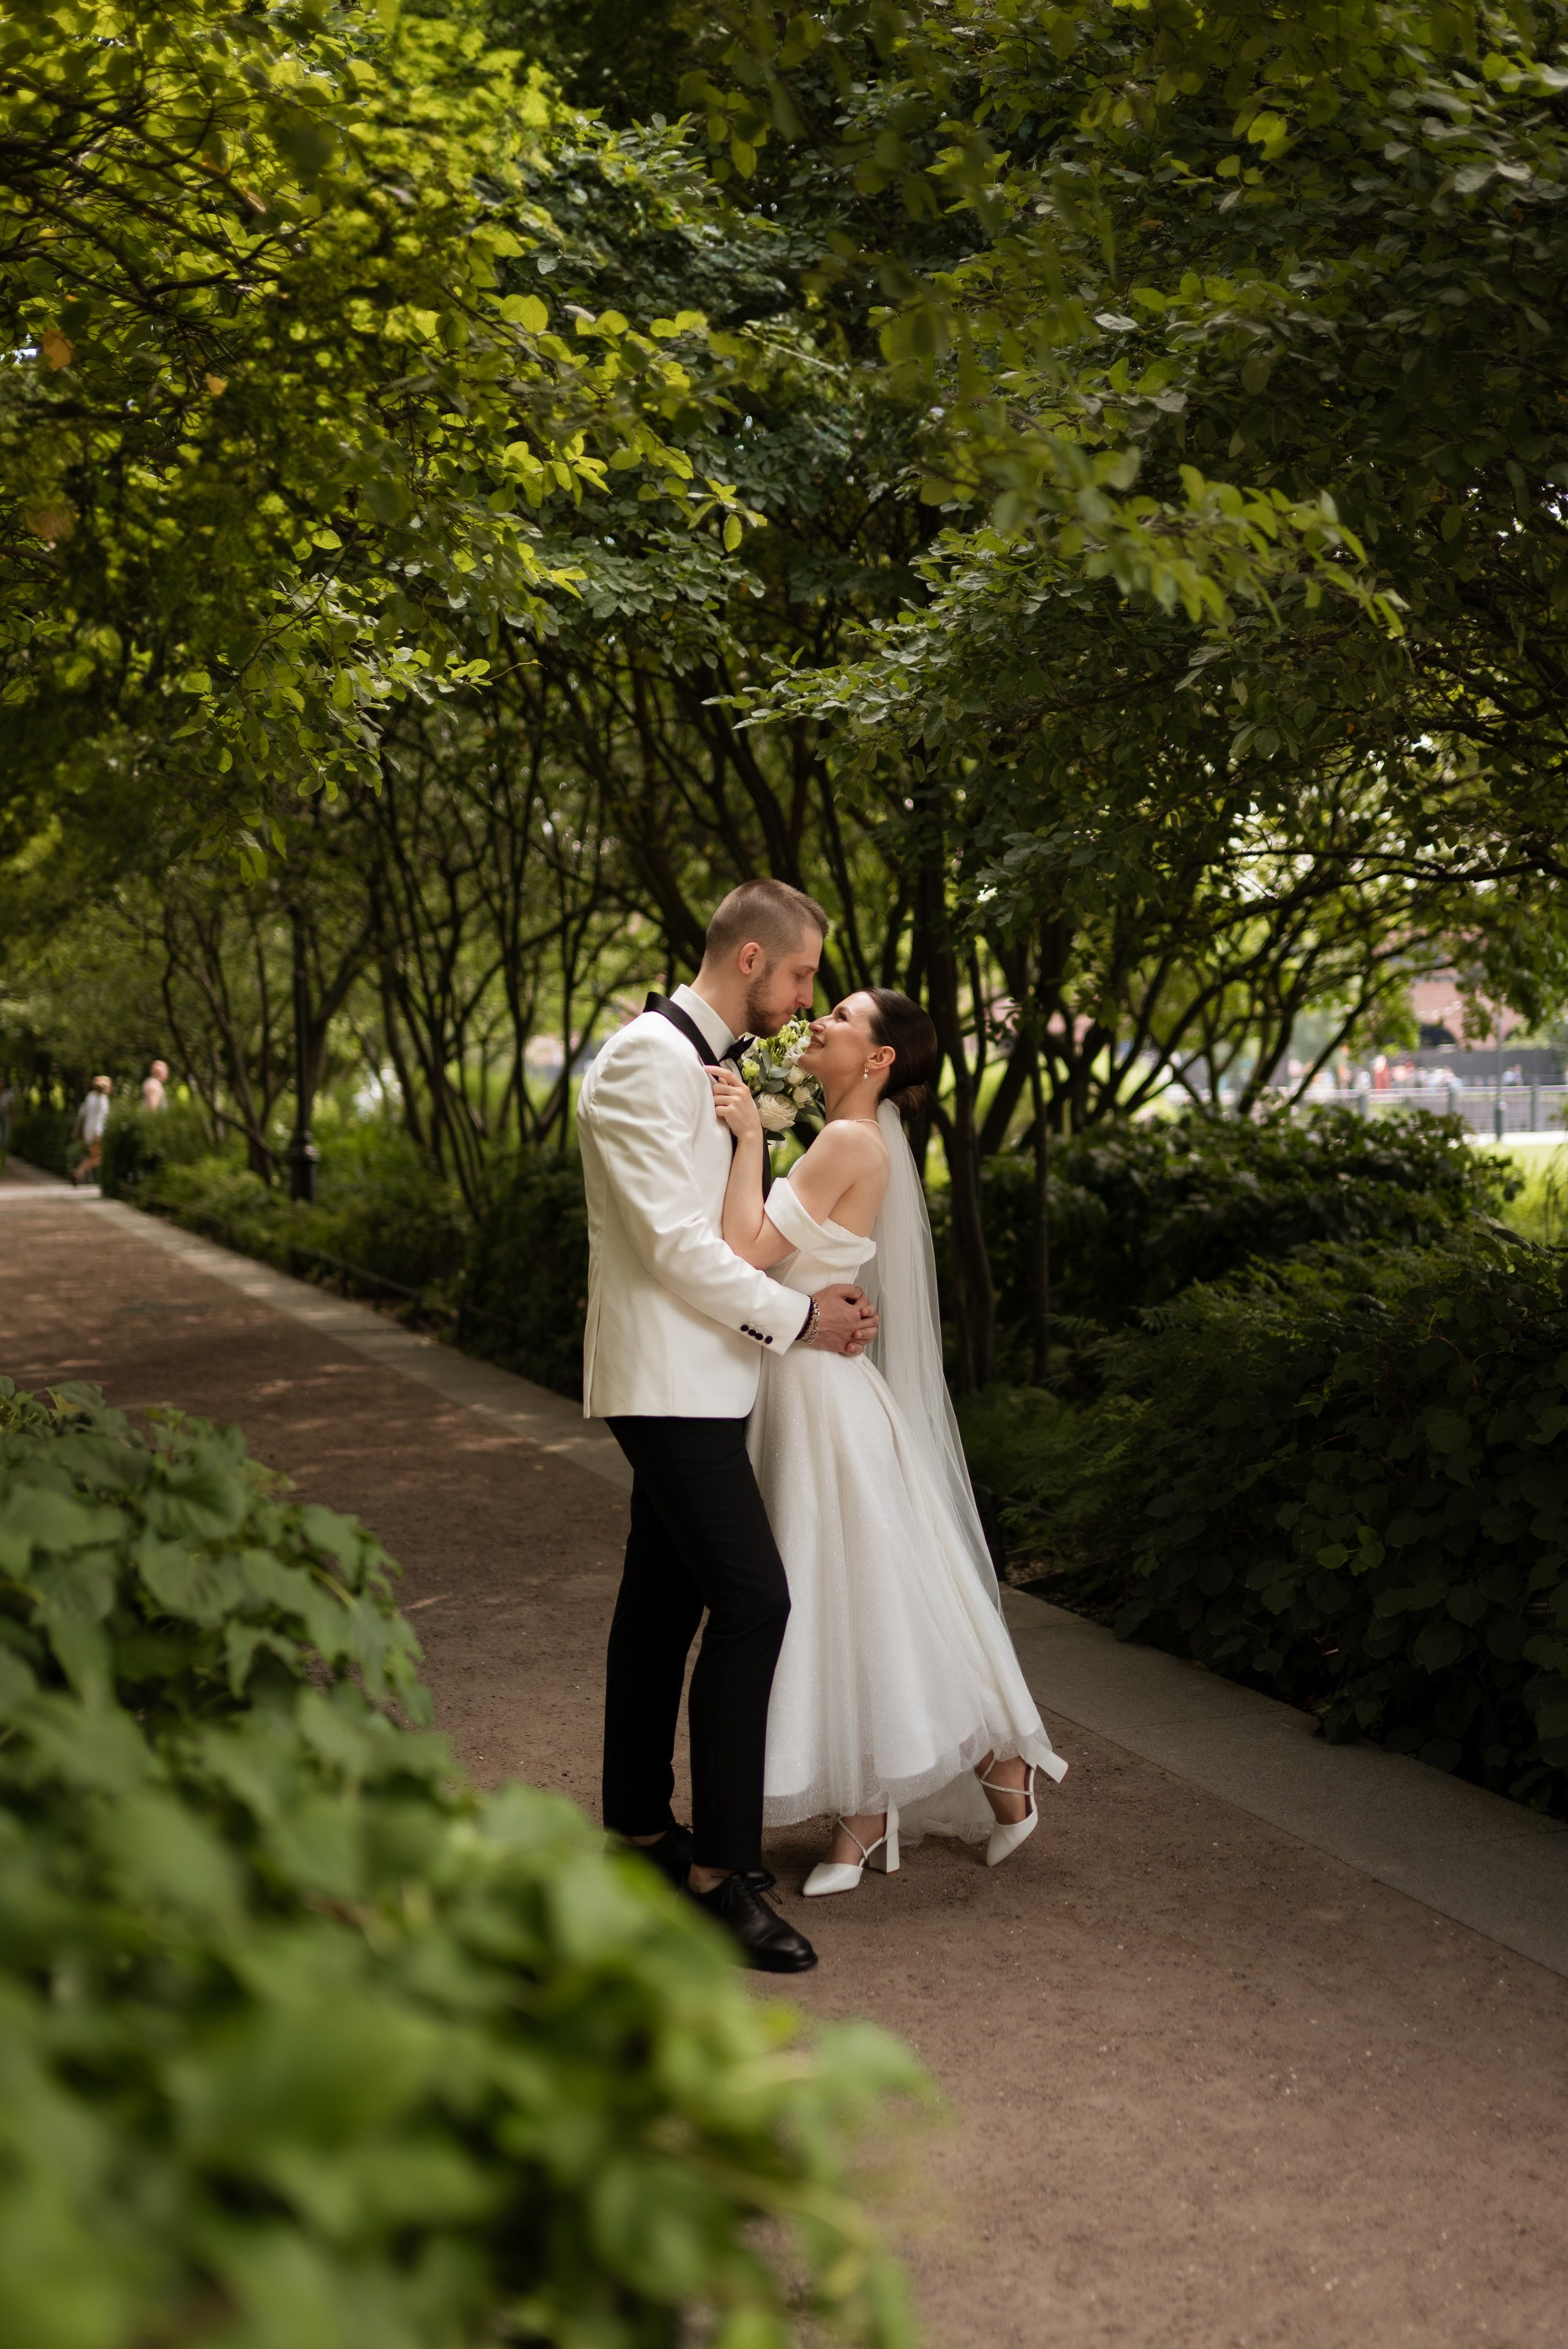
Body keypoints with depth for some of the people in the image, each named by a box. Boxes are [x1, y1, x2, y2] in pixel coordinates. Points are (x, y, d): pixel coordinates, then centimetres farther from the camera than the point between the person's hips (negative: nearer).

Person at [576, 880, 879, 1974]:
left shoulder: (708, 1063, 17)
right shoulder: (648, 1060, -16)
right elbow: (672, 1241, -21)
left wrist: (817, 1295, 5)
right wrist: (797, 1321, -14)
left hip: (696, 1381, 10)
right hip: (671, 1381, -10)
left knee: (666, 1598, 15)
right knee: (752, 1600, -13)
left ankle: (640, 1823, 27)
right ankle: (721, 1867, -6)